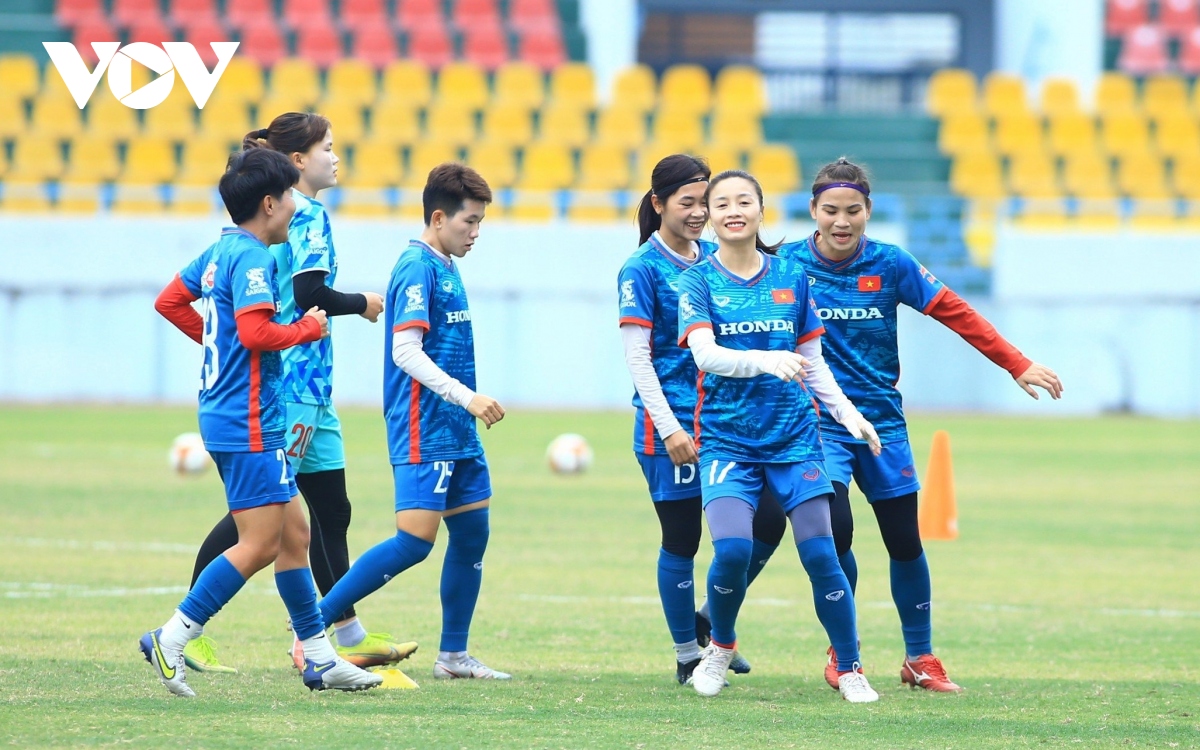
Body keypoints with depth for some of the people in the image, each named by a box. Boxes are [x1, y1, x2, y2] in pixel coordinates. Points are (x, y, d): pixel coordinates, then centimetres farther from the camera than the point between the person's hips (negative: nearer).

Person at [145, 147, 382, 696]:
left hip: (229, 419, 11)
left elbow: (169, 301, 23)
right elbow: (256, 332, -27)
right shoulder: (251, 259, -16)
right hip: (249, 423, -11)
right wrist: (307, 329, -10)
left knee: (293, 535, 13)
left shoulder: (220, 251, 13)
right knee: (260, 546, -10)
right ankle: (172, 639, -10)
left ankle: (319, 658, 17)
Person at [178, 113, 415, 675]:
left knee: (331, 510, 12)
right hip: (295, 382, -10)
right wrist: (362, 305, -7)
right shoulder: (308, 216, -12)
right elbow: (310, 290, -22)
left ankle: (351, 638, 15)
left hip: (308, 387, 10)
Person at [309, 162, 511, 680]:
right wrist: (466, 397, -25)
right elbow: (406, 351, -21)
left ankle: (453, 656, 16)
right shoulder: (417, 268, -14)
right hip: (423, 430, -10)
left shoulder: (444, 268, 15)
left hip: (456, 432, 10)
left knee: (471, 532, 9)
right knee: (414, 540, -13)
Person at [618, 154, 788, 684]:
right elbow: (637, 357, -11)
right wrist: (668, 428, -18)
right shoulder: (642, 270, -7)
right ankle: (687, 655, 15)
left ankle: (712, 620, 19)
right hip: (671, 425, -6)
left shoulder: (715, 259, 10)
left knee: (769, 522, -2)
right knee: (681, 541, 0)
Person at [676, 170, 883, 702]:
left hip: (793, 437, 2)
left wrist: (848, 413, 4)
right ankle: (720, 647, 7)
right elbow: (705, 354, -17)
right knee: (732, 549, -19)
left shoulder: (791, 278, 8)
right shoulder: (698, 282, -1)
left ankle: (851, 670, 7)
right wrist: (766, 361, -33)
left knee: (820, 554, -6)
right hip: (726, 438, -2)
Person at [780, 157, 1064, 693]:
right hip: (818, 422, -2)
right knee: (835, 532, -17)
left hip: (882, 422, 2)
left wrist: (1018, 366, -7)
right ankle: (842, 653, 3)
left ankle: (920, 659, 22)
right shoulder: (788, 264, -5)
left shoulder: (890, 265, -3)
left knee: (905, 543, 5)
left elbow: (956, 314, -3)